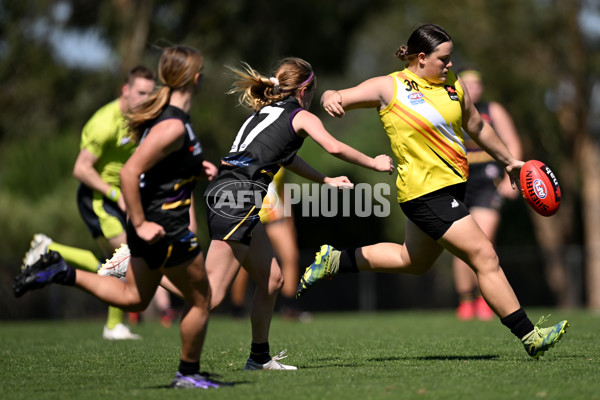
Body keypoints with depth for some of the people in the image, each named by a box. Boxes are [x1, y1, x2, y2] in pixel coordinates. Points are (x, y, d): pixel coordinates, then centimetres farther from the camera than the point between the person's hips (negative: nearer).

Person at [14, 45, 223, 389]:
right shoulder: (173, 125, -22)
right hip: (164, 227, -10)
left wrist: (197, 170, 8)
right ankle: (188, 374, 19)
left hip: (151, 222, 10)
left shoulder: (171, 117, 8)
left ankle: (61, 273, 13)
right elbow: (130, 172, -27)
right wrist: (139, 224, -23)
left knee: (132, 297, 20)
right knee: (201, 300, 7)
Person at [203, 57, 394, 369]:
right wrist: (374, 164, 2)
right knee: (214, 292, -13)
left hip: (222, 192, 9)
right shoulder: (302, 116, 4)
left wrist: (326, 180, 49)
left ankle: (259, 357, 23)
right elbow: (334, 147, -12)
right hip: (236, 200, -9)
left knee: (271, 279, 17)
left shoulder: (264, 113, 28)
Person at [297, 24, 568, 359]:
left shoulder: (452, 83, 8)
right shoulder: (390, 87, -9)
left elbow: (477, 126, 22)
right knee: (485, 257, -10)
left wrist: (508, 160, 28)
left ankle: (335, 260, 36)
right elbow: (336, 98, -8)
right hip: (426, 191, -8)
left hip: (451, 186, 8)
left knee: (414, 261, 23)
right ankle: (530, 336, -5)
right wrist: (331, 99, -33)